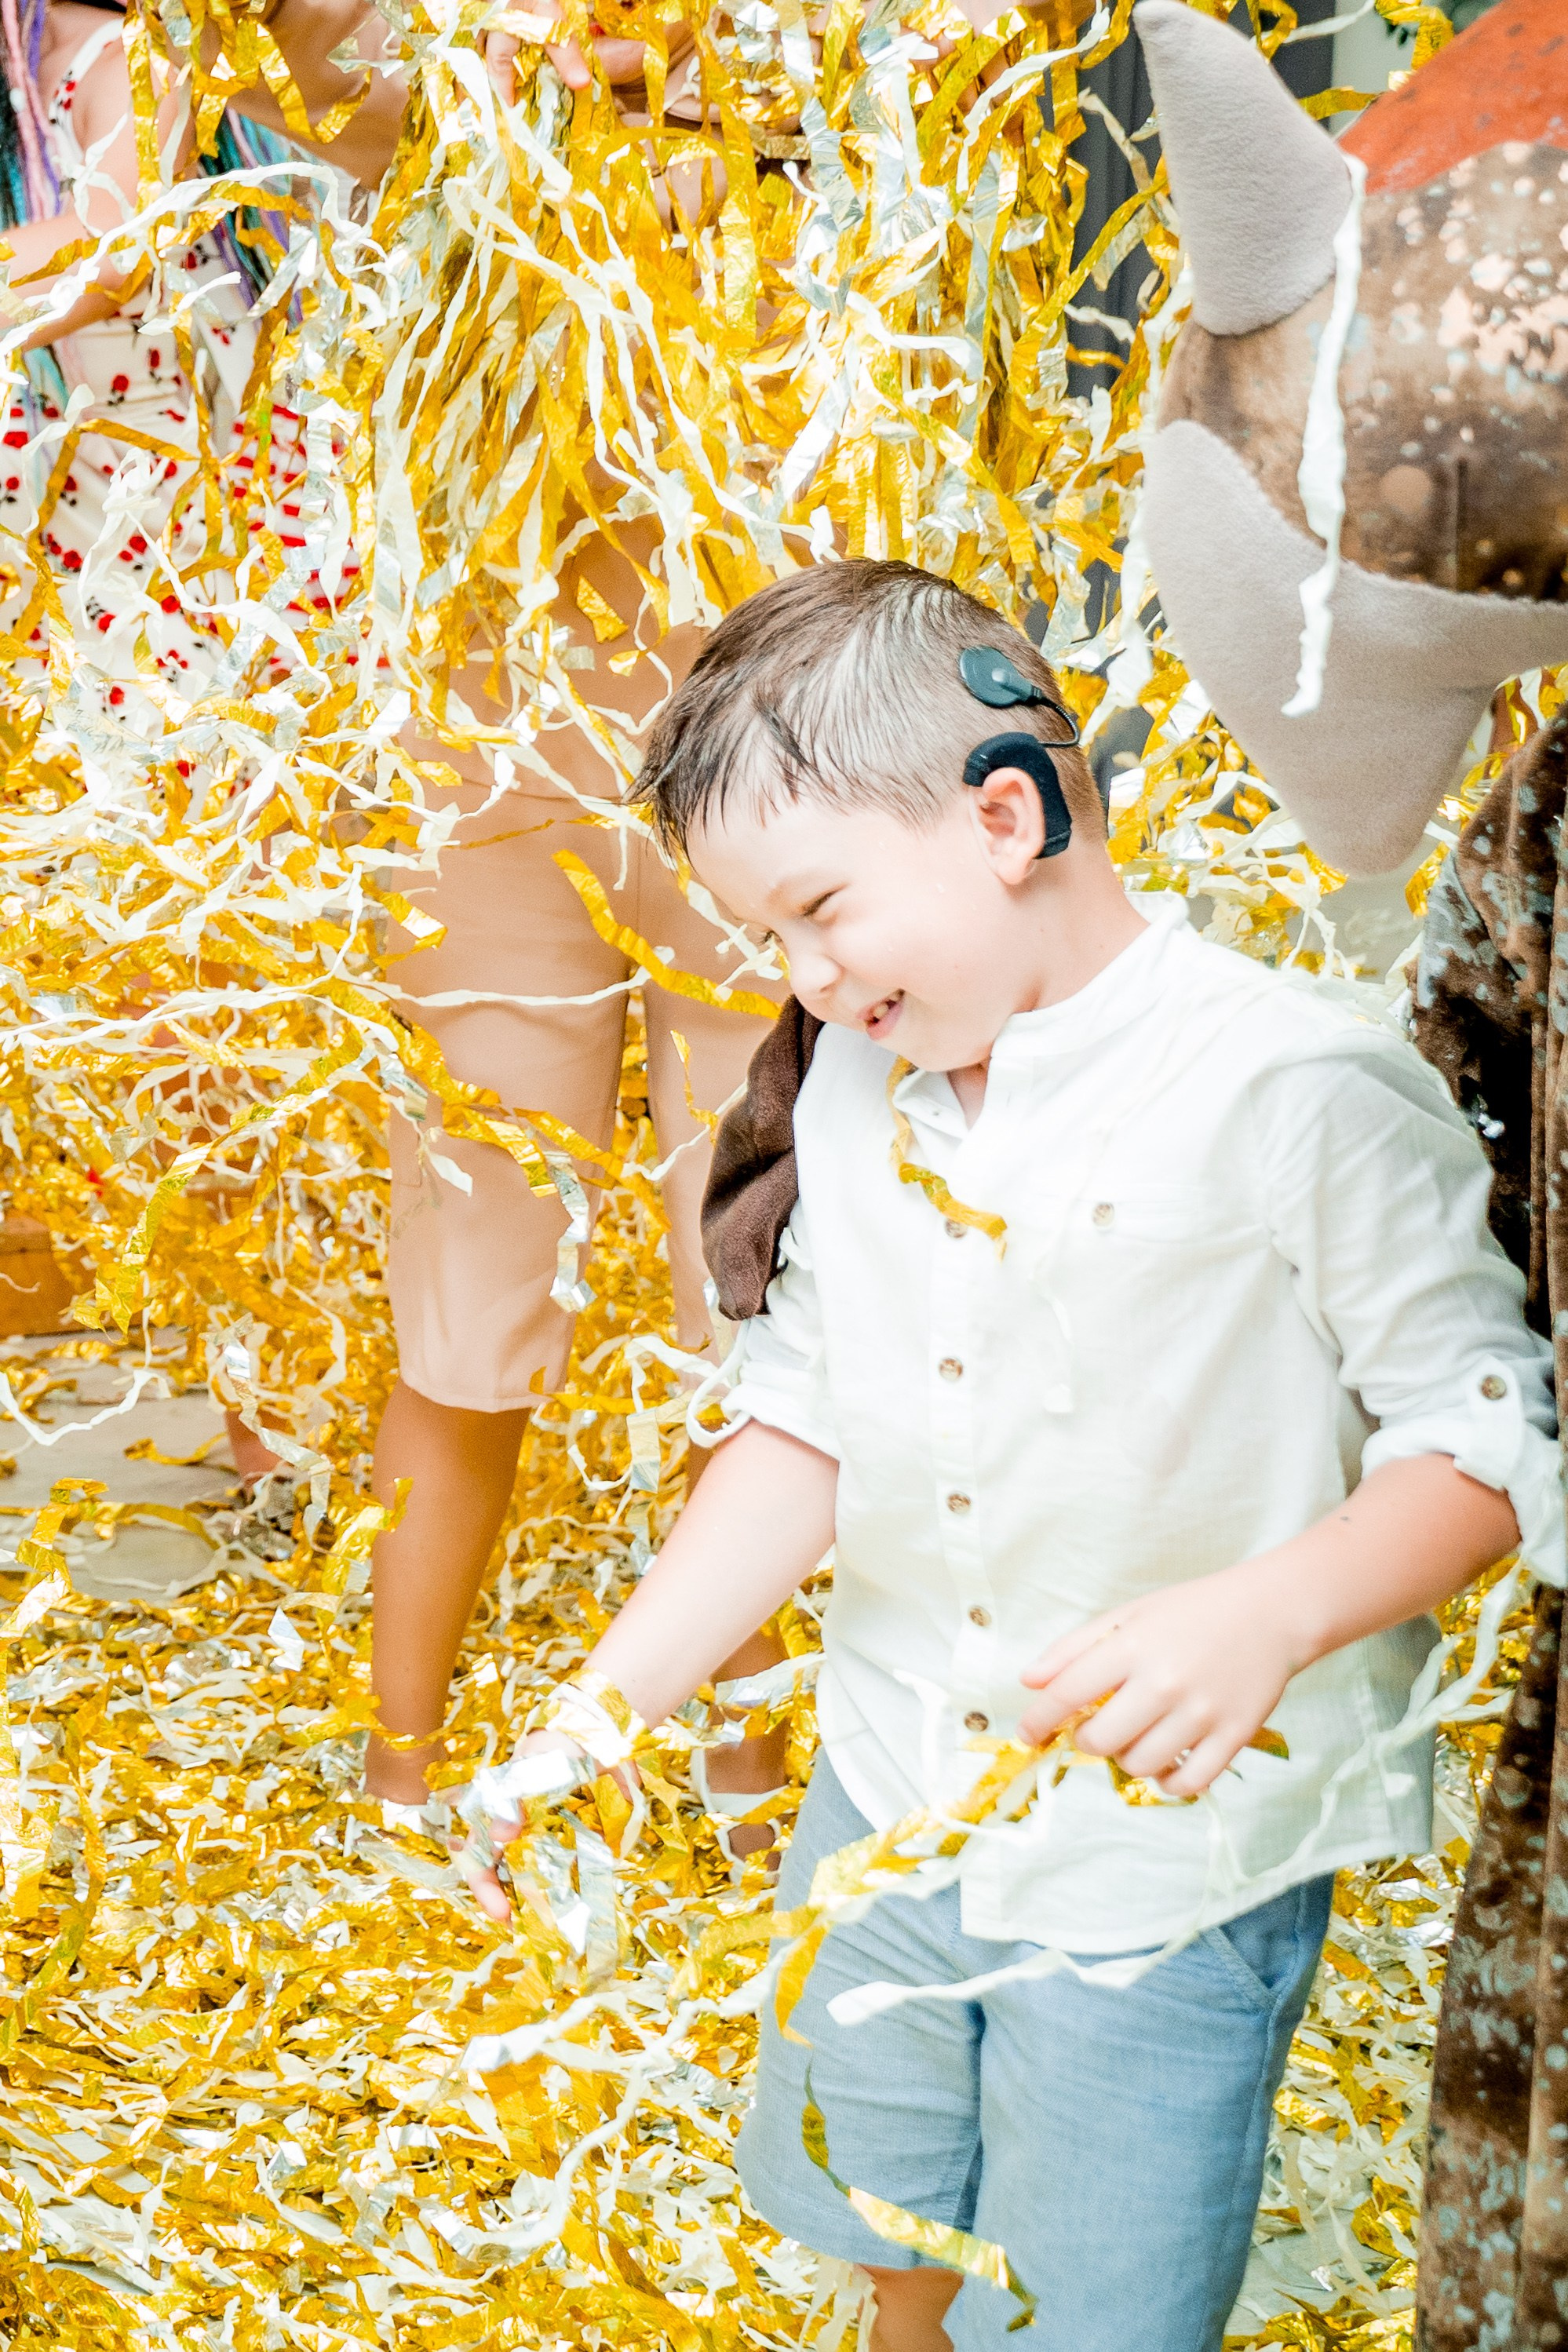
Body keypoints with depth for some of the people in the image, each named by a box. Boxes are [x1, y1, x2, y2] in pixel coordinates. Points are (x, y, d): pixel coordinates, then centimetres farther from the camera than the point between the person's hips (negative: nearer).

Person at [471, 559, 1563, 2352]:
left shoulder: (1302, 1093, -21)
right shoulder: (858, 1087, 0)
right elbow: (806, 1421, 6)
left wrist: (1267, 1615, -33)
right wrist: (600, 1711, 0)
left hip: (1171, 1850, -6)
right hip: (890, 1799, 6)